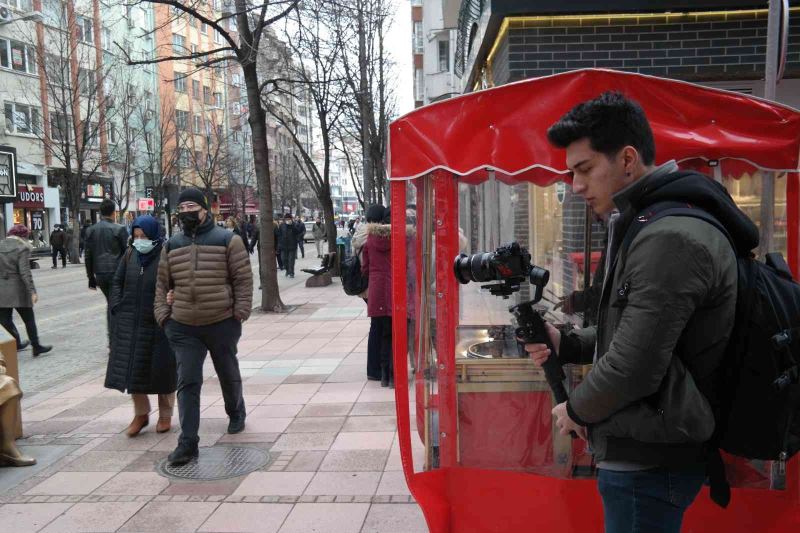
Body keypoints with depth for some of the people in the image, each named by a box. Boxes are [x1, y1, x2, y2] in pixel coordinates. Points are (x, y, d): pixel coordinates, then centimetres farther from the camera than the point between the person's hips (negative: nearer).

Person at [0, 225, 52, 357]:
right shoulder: (22, 248, -8)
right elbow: (25, 272, -16)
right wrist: (32, 291, -18)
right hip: (18, 291, -5)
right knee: (29, 319, 7)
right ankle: (36, 346, 12)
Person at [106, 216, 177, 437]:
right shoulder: (130, 255, 3)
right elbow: (117, 282, 12)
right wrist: (117, 307, 2)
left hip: (159, 323, -4)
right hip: (130, 321, 5)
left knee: (162, 369, 6)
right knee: (132, 368, 7)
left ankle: (165, 415, 25)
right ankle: (140, 413, 26)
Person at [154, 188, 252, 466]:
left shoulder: (227, 240, -5)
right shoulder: (171, 246, 7)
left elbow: (243, 278, -7)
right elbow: (162, 284, 12)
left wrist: (241, 312, -13)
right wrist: (163, 315, 2)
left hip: (222, 323, -2)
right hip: (183, 327, 2)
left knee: (228, 374, 17)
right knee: (187, 382, -3)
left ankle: (236, 413, 44)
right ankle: (188, 442, 2)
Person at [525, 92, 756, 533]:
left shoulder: (670, 239, -23)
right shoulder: (654, 226, 11)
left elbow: (633, 367, -26)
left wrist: (576, 410, -8)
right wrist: (564, 344, 5)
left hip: (649, 464, -10)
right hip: (649, 453, 10)